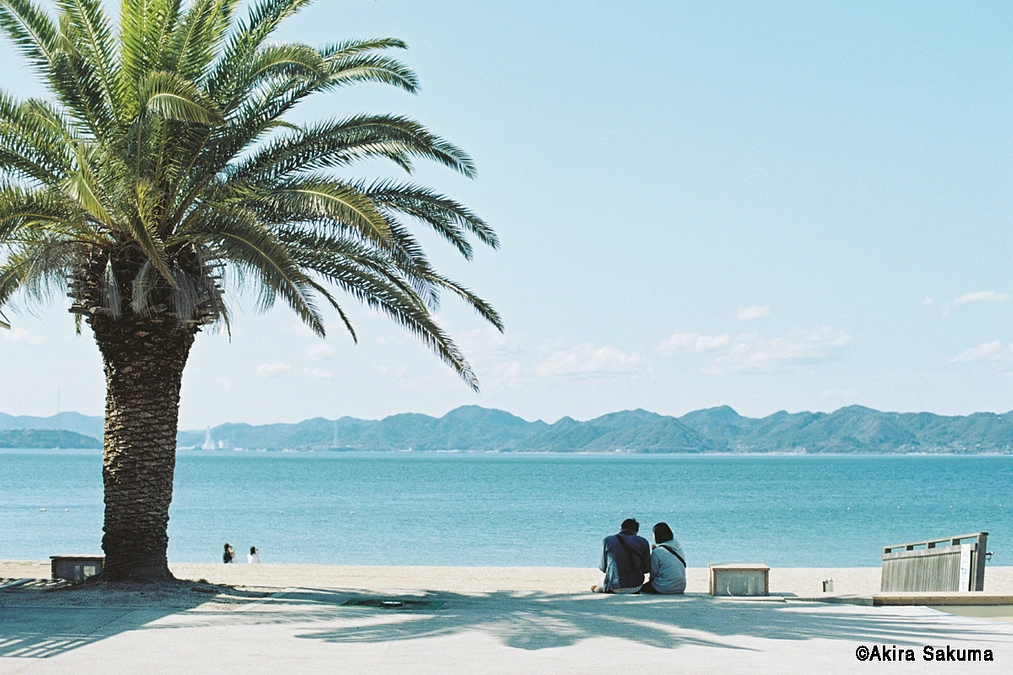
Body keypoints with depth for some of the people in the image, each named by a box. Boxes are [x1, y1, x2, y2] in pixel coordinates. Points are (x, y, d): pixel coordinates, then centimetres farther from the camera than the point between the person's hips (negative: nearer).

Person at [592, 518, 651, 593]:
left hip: (615, 589, 0)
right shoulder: (643, 542, -4)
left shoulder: (608, 540, -4)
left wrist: (599, 565, 26)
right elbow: (646, 569, -1)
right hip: (636, 588, 0)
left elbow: (603, 568, 3)